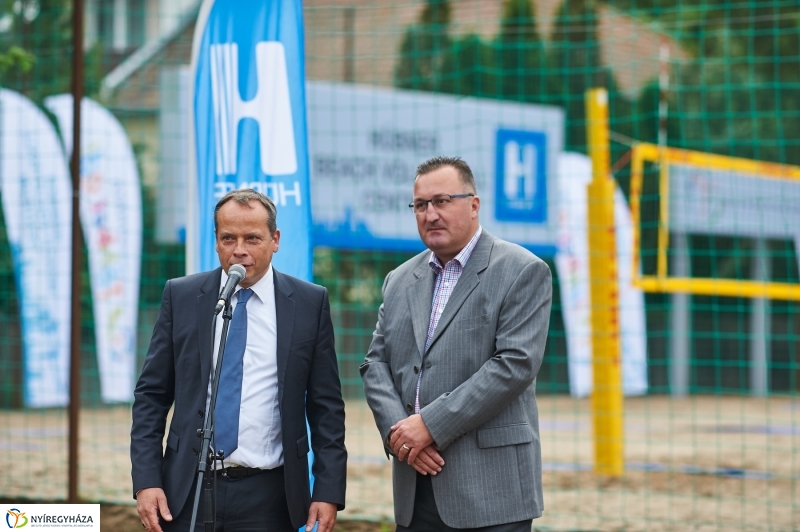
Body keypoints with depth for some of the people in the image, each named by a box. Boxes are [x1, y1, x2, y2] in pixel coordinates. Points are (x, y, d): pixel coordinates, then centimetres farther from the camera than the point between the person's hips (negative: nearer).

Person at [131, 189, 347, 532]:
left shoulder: (310, 303, 2)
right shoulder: (181, 296, 4)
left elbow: (326, 405, 4)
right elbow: (151, 395, 5)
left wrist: (328, 491, -3)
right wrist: (146, 481, -4)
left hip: (268, 495, -1)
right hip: (188, 492, 1)